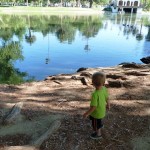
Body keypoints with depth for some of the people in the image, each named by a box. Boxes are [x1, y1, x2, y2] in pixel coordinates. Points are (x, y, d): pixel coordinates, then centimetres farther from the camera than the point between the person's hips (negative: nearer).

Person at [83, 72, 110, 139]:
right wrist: (108, 105, 18)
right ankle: (100, 124, 63)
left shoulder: (95, 94, -40)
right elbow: (107, 98, -2)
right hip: (102, 110, 7)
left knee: (96, 125, 23)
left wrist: (87, 113, -17)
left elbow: (93, 107, -32)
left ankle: (98, 134, 48)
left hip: (97, 113, -6)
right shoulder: (104, 89, -18)